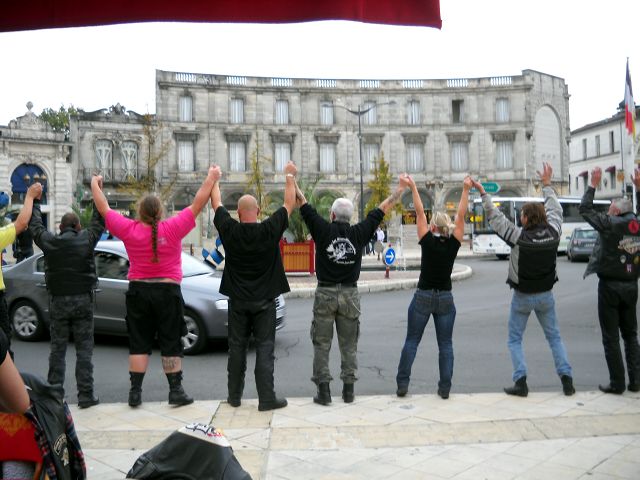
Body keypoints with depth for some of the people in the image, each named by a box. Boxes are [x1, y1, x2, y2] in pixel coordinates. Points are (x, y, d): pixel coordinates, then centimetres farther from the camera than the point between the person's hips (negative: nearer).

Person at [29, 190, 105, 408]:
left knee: (57, 349, 10)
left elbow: (34, 224, 15)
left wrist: (35, 199, 29)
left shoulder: (49, 242, -1)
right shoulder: (86, 240, -6)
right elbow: (99, 221, 7)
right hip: (82, 300, -2)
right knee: (84, 349, 2)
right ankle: (85, 395, 2)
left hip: (57, 301, 2)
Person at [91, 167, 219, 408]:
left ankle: (135, 392, 11)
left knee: (138, 344, 9)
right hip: (168, 291, -2)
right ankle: (176, 391, 8)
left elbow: (104, 209, 7)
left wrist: (95, 185, 23)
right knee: (171, 344, 5)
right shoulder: (173, 229, -12)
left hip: (138, 291, 2)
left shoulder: (129, 230, -6)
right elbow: (198, 204, -7)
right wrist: (211, 178, 3)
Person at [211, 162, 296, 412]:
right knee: (264, 349, 1)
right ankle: (267, 398, 2)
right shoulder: (270, 230, -11)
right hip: (264, 300, -2)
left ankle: (234, 396, 20)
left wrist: (214, 180, 25)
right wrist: (290, 176, 15)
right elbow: (290, 204, 2)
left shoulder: (229, 230, -7)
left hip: (238, 300, 2)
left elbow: (217, 203, 9)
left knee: (237, 348, 11)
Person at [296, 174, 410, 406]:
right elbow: (383, 208, 8)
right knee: (349, 345, 11)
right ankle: (348, 390, 13)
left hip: (325, 293, -2)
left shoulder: (323, 230, -5)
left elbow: (302, 203, 1)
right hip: (350, 294, 2)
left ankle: (323, 390, 4)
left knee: (322, 344, 5)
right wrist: (401, 187, 17)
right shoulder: (359, 233, 0)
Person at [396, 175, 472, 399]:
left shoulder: (427, 241, -9)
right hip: (445, 299, 2)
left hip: (423, 297, -1)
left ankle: (402, 383, 6)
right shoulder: (453, 244, -5)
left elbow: (419, 212, -5)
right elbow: (461, 215, -2)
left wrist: (413, 188, 0)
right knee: (445, 344, 9)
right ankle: (445, 387, 7)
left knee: (411, 341, 7)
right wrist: (465, 190, 0)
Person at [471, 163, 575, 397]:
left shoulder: (519, 237, -20)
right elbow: (555, 210, 8)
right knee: (554, 337, 16)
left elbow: (495, 218, -14)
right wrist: (547, 184, 20)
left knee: (515, 339, 9)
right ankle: (566, 378, 11)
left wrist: (483, 193, -6)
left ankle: (520, 382, 0)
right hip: (545, 296, 4)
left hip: (522, 296, -3)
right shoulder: (553, 233, -9)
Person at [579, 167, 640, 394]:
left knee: (611, 337, 1)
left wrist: (593, 184, 2)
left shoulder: (610, 224, -14)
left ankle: (617, 383, 4)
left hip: (610, 285, -5)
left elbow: (585, 209, -6)